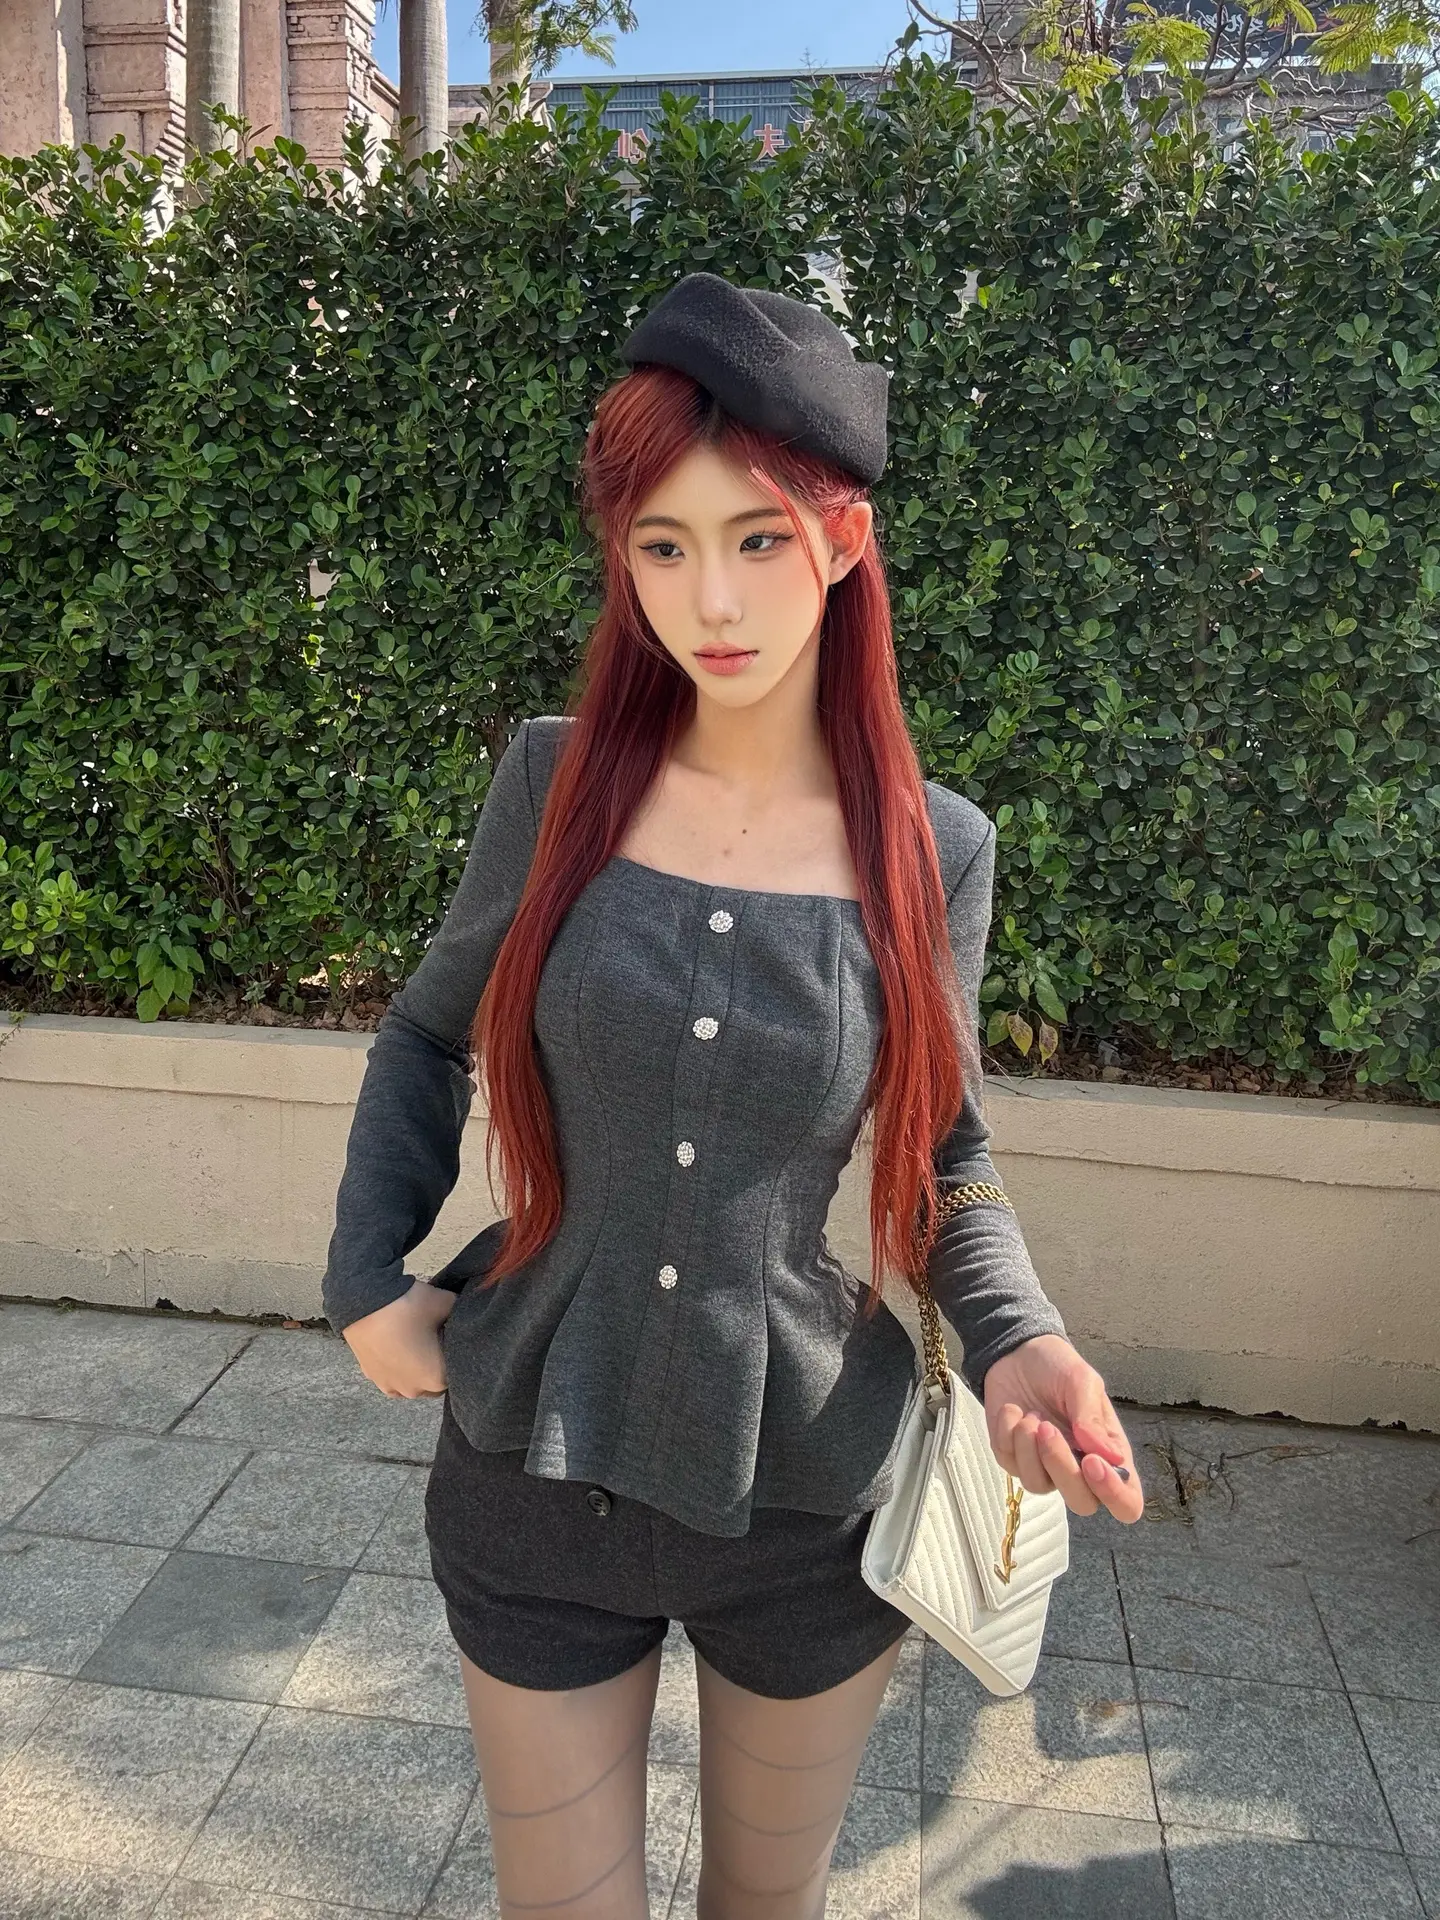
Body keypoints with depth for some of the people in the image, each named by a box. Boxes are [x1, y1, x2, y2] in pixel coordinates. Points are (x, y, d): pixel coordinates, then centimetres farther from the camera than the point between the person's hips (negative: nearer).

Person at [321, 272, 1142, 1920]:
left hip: (809, 1492, 0)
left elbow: (942, 1147, 2)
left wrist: (1015, 1343, -15)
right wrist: (368, 1277, -2)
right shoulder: (555, 780, -9)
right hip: (535, 1474, 0)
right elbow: (427, 1036, 6)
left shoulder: (931, 849, -9)